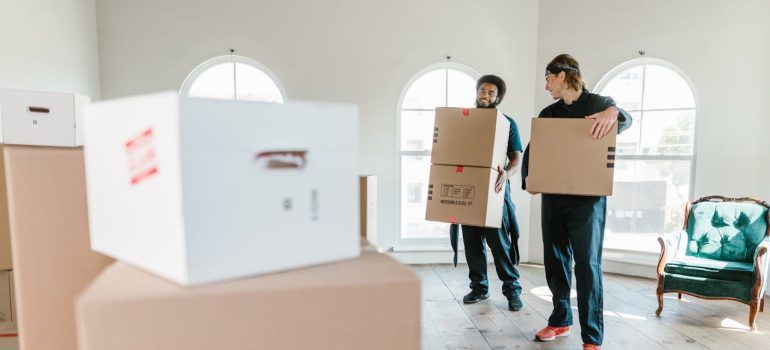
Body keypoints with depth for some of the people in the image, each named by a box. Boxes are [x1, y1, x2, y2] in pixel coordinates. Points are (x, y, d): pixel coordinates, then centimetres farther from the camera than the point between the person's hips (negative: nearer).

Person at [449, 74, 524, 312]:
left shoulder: (507, 123, 3)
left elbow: (517, 157, -3)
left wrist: (506, 173, -24)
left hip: (493, 190, -3)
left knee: (500, 242, -3)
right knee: (472, 241, 8)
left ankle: (512, 289, 11)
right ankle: (479, 287, 21)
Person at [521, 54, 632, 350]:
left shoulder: (598, 103, 2)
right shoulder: (549, 113, 14)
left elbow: (626, 120, -13)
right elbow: (531, 150, 11)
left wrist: (614, 112, -37)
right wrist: (527, 178, -7)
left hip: (587, 198, -5)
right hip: (552, 197, 5)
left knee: (587, 264, -4)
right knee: (555, 261, 10)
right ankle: (560, 321, 27)